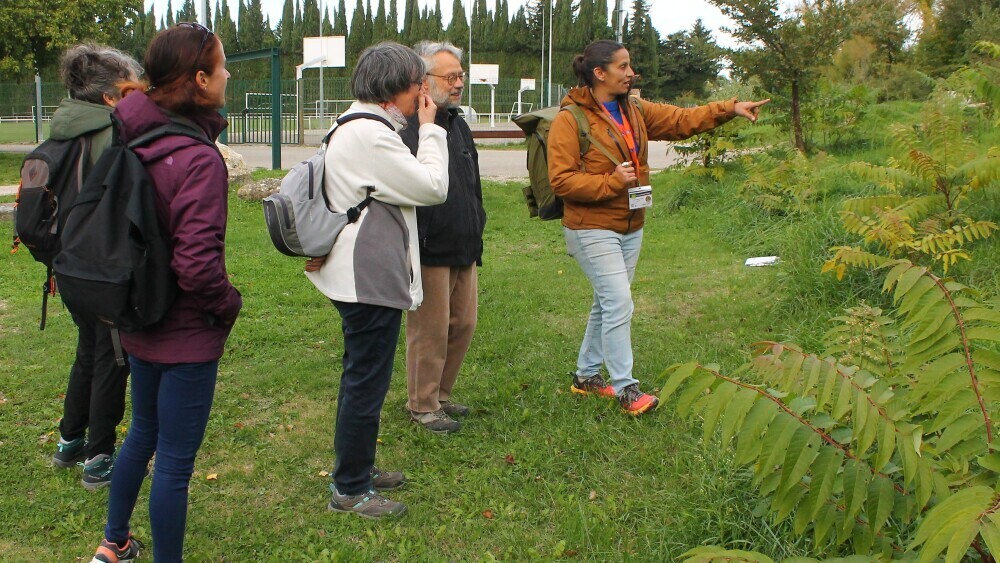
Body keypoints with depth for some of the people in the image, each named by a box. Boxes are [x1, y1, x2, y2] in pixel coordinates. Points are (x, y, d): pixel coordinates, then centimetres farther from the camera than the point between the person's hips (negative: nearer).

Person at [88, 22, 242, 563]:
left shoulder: (133, 142, -1)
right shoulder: (198, 159, -25)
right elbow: (197, 264, -29)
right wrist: (227, 304, -10)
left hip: (138, 326, 9)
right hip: (187, 335, -9)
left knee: (142, 434, 27)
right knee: (174, 461, 5)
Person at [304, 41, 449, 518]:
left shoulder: (353, 127, 15)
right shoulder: (370, 135, -20)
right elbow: (433, 187, -18)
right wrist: (429, 129, -7)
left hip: (361, 275, 11)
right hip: (371, 278, -11)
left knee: (361, 378, 21)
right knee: (366, 383, -1)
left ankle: (357, 468, 35)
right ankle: (350, 490, 12)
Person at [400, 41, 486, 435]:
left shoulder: (458, 126, 14)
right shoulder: (407, 129, -15)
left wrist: (477, 235, 21)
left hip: (464, 251, 9)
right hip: (430, 254, -8)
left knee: (463, 325, 14)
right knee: (430, 331, 2)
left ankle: (441, 394, 31)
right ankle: (423, 405, 18)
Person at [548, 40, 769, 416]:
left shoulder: (635, 111, 9)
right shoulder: (570, 120, -13)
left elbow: (681, 119, 7)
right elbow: (561, 180, -18)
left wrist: (729, 109, -4)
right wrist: (612, 182, -22)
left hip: (630, 227, 8)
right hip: (592, 229, -8)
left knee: (607, 304, 15)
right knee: (619, 303, -11)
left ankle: (586, 375, 30)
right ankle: (625, 388, -1)